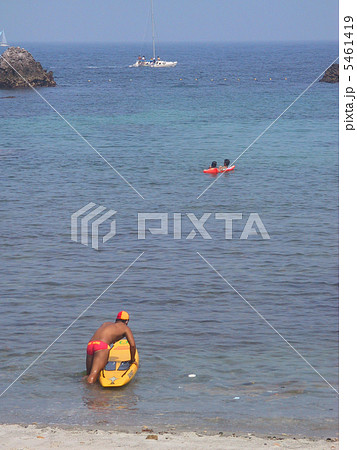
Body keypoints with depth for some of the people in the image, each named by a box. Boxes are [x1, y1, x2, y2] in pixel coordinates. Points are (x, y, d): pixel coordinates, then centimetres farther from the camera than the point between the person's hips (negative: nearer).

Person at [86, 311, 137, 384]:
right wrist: (132, 360, 23)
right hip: (102, 346, -6)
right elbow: (132, 345, 10)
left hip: (90, 345, 6)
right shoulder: (125, 328, 20)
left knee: (89, 375, 11)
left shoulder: (105, 323, 36)